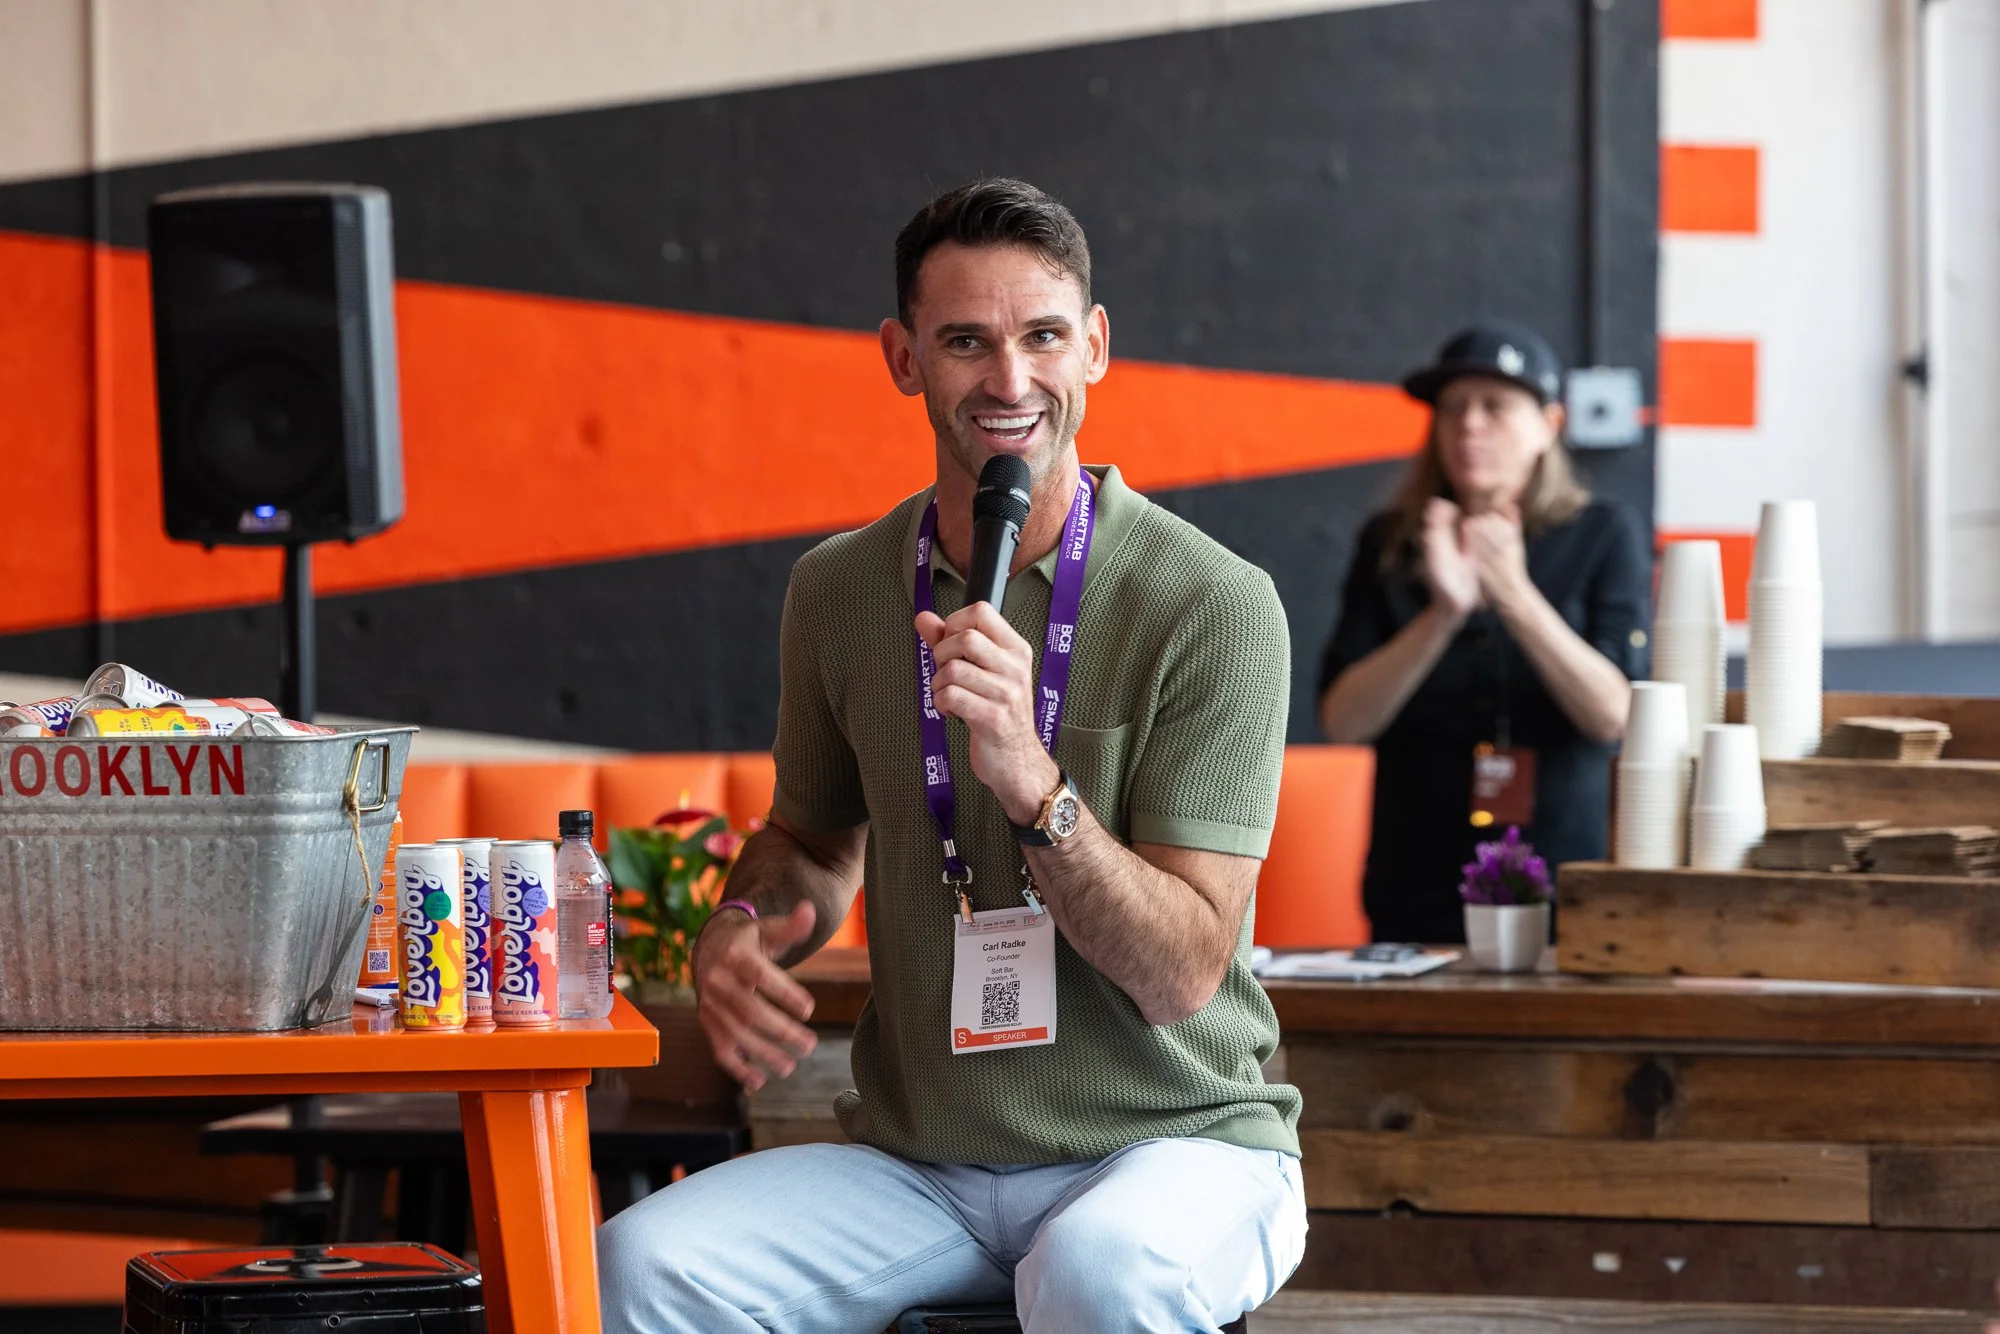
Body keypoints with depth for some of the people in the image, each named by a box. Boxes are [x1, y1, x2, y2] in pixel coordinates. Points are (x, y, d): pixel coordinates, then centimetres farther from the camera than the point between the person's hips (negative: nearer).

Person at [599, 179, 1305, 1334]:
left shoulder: (1214, 606, -10)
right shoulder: (837, 591, 5)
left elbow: (1183, 974, -14)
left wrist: (1030, 781, -28)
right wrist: (741, 934, 1)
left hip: (1174, 1141, -4)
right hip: (919, 1165, 4)